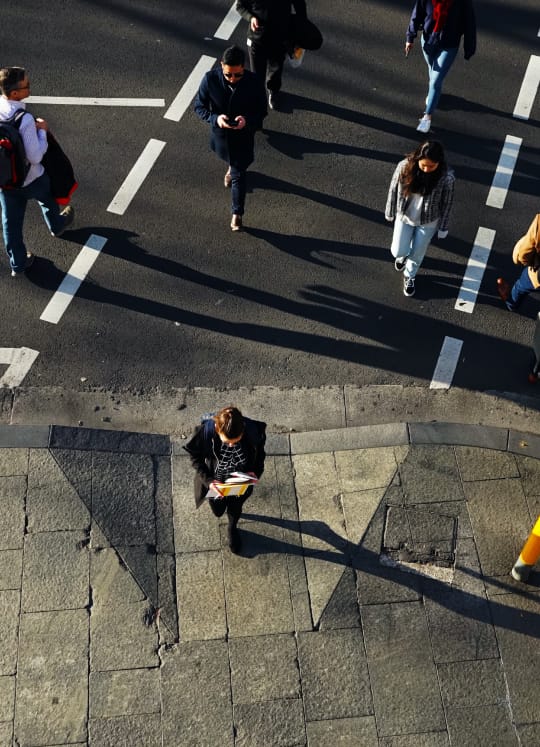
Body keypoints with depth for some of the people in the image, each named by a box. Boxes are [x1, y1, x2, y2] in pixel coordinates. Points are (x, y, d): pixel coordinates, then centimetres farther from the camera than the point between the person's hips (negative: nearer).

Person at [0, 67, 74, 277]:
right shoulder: (25, 120, -35)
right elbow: (35, 157, -29)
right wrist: (42, 131, -16)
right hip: (30, 180, -4)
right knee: (47, 200, 31)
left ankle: (18, 264, 35)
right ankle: (56, 225, 62)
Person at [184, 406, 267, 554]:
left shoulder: (253, 430, -34)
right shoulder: (205, 432, -37)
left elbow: (259, 451, -10)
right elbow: (195, 457, -16)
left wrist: (256, 471, -24)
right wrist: (208, 480, -27)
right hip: (216, 484, -1)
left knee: (235, 509, 30)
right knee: (218, 512, 29)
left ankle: (233, 529, 65)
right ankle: (219, 506, 66)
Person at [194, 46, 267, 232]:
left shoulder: (253, 82, -26)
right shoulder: (210, 79, -25)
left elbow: (262, 110, -12)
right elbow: (199, 106, -12)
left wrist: (247, 120, -33)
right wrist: (215, 118, -33)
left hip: (243, 136, -2)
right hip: (220, 133, 2)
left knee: (238, 175, 6)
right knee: (228, 158, 33)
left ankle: (237, 213, 25)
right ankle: (232, 167, 71)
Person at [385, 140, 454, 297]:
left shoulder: (446, 177, -29)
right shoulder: (404, 166, -27)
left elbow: (447, 202, -13)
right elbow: (394, 189, -9)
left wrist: (443, 227, -3)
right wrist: (390, 212, 3)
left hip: (428, 222, -1)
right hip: (404, 216, 1)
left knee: (417, 253, 18)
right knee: (398, 251, 11)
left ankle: (409, 277, 50)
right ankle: (402, 255, 51)